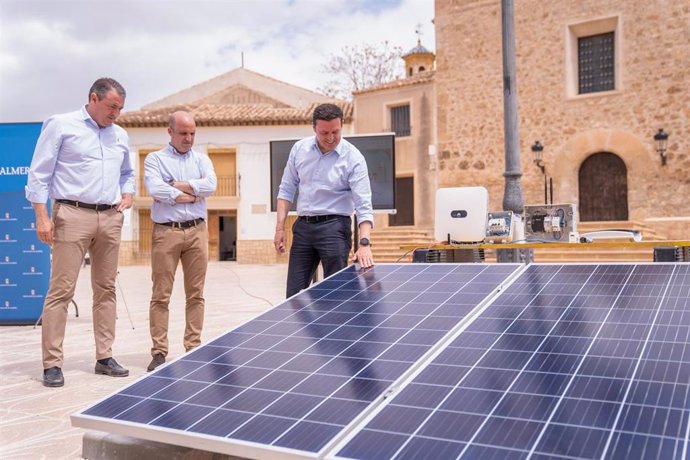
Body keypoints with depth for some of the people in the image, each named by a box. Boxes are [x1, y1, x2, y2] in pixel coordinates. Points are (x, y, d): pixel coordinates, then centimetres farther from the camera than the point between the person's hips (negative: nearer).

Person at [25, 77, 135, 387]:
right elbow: (39, 174, -3)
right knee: (61, 291, -6)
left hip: (110, 219, 6)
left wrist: (128, 195, 10)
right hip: (73, 215, -5)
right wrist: (42, 217, -10)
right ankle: (52, 364, 1)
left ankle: (104, 357, 15)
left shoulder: (120, 136, 16)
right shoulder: (60, 125, 0)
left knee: (106, 289, 7)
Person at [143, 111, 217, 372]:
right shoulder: (155, 159, 5)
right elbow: (154, 189, -13)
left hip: (197, 231, 3)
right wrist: (192, 194, -8)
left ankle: (193, 348, 13)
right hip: (166, 231, -3)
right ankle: (159, 352, 6)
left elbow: (210, 185, -6)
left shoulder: (202, 160, 14)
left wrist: (176, 186, -8)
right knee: (161, 295, -1)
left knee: (195, 294, 5)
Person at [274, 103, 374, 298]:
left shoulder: (353, 158, -10)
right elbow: (286, 190, 11)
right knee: (294, 295, 7)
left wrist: (364, 243, -28)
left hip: (334, 228, -4)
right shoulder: (299, 149, 3)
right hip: (303, 226, 4)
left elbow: (363, 205, -15)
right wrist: (280, 228, 3)